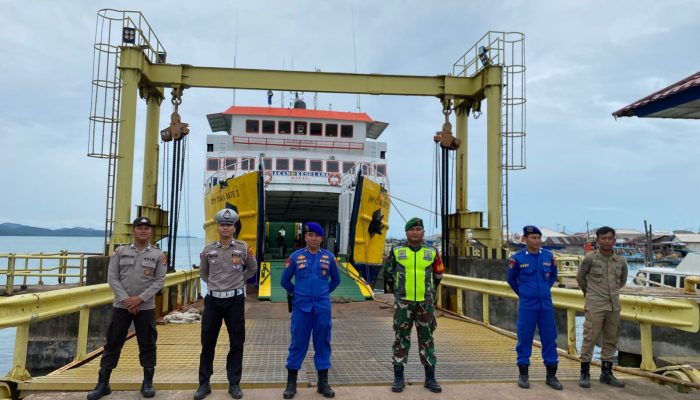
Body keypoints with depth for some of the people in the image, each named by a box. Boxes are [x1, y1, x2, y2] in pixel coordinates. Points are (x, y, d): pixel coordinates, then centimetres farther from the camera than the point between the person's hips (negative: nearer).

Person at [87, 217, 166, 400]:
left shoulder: (157, 254, 2)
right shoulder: (120, 251, 4)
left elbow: (159, 281, -3)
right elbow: (112, 277, -1)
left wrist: (140, 298, -14)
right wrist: (125, 299, -12)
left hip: (146, 307, 0)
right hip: (121, 306, 1)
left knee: (147, 345, 5)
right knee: (113, 344, 5)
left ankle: (148, 383, 17)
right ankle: (103, 383, 15)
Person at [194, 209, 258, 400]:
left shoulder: (243, 248, -1)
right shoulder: (208, 250, 3)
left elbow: (252, 269, 15)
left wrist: (238, 281, 8)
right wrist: (215, 284, 11)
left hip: (235, 300, -1)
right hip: (213, 300, 1)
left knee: (236, 343, 5)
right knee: (208, 343, 6)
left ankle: (234, 384, 17)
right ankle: (204, 384, 19)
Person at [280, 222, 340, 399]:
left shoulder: (329, 257, 2)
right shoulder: (295, 257, -2)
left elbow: (336, 280, 17)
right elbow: (285, 281, 8)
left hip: (322, 308, 1)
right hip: (301, 307, -1)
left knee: (322, 343, 8)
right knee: (298, 343, 5)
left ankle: (323, 382, 19)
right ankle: (291, 383, 16)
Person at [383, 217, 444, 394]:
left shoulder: (431, 252, 3)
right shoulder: (396, 251, 0)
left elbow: (438, 275, 18)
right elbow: (388, 273, 13)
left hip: (425, 303, 1)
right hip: (403, 302, -1)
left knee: (426, 339, 7)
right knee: (401, 339, 3)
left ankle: (430, 378, 17)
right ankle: (398, 378, 12)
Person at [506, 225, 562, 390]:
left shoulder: (549, 256, 2)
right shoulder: (517, 258, -6)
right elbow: (511, 280, 8)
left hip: (546, 304, 3)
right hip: (527, 306, -3)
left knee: (549, 338, 6)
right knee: (525, 338, 3)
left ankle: (551, 375, 18)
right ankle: (523, 375, 15)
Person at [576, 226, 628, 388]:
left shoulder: (621, 261, 4)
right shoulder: (590, 258, -7)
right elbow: (580, 278, 6)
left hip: (614, 306, 4)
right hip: (595, 306, -4)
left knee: (611, 340, 11)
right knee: (590, 339, -4)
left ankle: (606, 373, 23)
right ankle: (585, 373, 5)